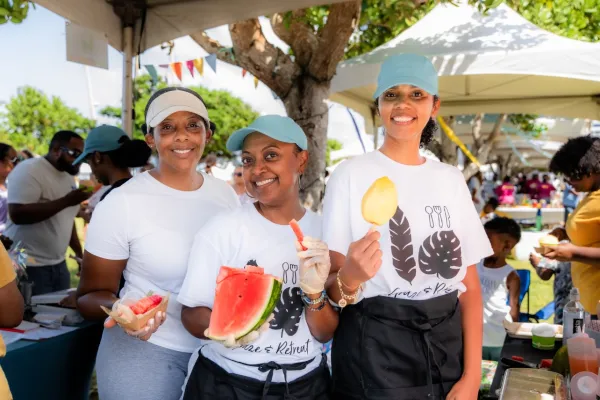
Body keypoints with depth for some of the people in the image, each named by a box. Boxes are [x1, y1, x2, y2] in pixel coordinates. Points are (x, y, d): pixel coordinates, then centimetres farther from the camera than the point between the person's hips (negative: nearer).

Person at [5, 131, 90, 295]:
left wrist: (80, 253, 13)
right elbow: (17, 214, -24)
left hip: (58, 265, 8)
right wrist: (66, 201, -24)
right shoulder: (28, 170, -12)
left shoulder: (68, 177, 12)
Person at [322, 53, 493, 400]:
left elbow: (470, 286, 5)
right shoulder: (351, 175, -7)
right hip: (374, 351, -4)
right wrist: (350, 277, -30)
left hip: (447, 346, 4)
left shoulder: (452, 180, 5)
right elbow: (331, 285, -7)